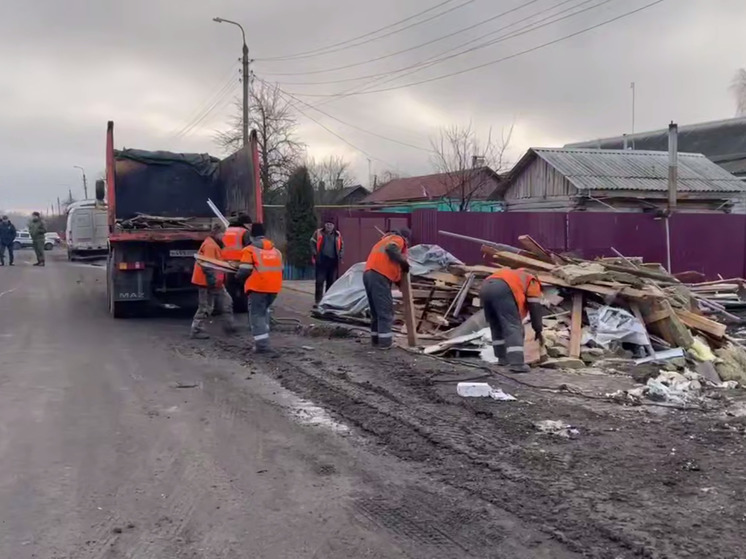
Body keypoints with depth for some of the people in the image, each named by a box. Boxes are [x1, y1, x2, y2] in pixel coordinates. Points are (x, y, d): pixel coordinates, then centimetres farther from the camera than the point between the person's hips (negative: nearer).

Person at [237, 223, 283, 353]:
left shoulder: (250, 250, -3)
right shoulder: (276, 250, 17)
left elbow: (244, 272, -7)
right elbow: (280, 269, 18)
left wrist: (239, 277, 13)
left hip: (258, 287, -6)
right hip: (274, 287, 6)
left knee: (256, 315, 0)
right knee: (264, 311, 25)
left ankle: (262, 344, -9)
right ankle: (263, 337, 23)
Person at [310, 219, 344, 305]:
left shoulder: (338, 234, 11)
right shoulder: (318, 233, 2)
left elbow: (342, 245, 19)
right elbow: (312, 243, 2)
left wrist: (340, 255, 6)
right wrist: (315, 254, -7)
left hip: (333, 260, 3)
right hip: (322, 260, -3)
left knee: (332, 281, 8)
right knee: (320, 281, -6)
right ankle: (318, 300, -3)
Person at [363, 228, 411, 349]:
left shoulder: (386, 239, 34)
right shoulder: (398, 239, 8)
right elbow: (391, 248, -16)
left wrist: (398, 280, 27)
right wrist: (403, 261, -5)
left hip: (369, 274, 9)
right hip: (379, 275, -9)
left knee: (376, 310, 15)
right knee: (385, 310, -5)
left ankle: (376, 339, 17)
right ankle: (385, 341, -6)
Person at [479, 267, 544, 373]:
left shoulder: (513, 276, 45)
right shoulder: (532, 282, 28)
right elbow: (535, 308, 18)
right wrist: (538, 331, 24)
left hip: (485, 287, 7)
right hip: (502, 289, -7)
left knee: (496, 327, 22)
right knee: (513, 327, -6)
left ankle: (503, 358, 26)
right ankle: (516, 363, -17)